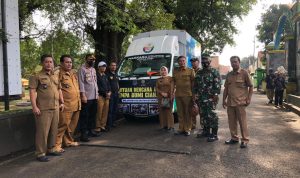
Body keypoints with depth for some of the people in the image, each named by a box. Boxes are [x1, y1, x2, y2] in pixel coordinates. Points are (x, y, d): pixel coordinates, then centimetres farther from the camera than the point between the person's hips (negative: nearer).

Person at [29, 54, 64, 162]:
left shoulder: (56, 76, 16)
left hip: (56, 108, 6)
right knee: (42, 131, -3)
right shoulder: (37, 76, -4)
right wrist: (34, 106, -16)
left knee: (54, 130, 13)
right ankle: (40, 153, 8)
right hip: (43, 109, -6)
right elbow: (32, 91, -9)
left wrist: (62, 102, 15)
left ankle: (51, 149, 28)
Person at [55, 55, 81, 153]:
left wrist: (79, 100, 22)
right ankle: (57, 145, 6)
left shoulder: (74, 73, 16)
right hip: (66, 105, -8)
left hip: (76, 104, 8)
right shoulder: (59, 73, -9)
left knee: (72, 125, 16)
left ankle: (68, 141, 30)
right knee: (63, 125, -4)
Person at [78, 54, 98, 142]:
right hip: (86, 97, -8)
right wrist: (83, 95, -18)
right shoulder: (82, 69, -7)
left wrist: (97, 93, 15)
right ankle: (83, 134, 4)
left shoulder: (93, 69, 17)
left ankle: (90, 130, 26)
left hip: (94, 97, 8)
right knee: (84, 116, -2)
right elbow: (81, 83, -13)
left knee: (92, 115, 14)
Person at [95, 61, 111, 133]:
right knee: (99, 112, -7)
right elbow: (98, 87, -10)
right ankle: (98, 127, 0)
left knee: (105, 112, 7)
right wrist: (106, 93, -11)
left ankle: (103, 126, 16)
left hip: (106, 96, 7)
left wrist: (109, 92, 4)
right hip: (100, 96, -7)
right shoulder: (97, 75, -5)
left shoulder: (105, 76, 20)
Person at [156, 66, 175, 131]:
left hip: (169, 97, -3)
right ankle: (164, 125, 8)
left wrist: (170, 97, -13)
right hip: (161, 97, 4)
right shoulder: (158, 80, 16)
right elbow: (156, 88, 7)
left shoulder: (170, 78, 4)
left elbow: (172, 88, -3)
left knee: (169, 111, -6)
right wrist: (162, 93, -10)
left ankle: (170, 126, -1)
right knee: (162, 111, 1)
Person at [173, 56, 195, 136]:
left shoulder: (191, 71, 3)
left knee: (188, 112, 2)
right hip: (178, 95, 4)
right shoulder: (175, 71, 14)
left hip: (187, 94, -3)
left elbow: (193, 83, 1)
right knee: (180, 113, 8)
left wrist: (193, 93, -5)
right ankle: (181, 129, 17)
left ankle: (187, 129, 11)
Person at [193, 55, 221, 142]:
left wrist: (216, 94, -18)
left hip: (210, 98, -7)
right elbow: (195, 85, 20)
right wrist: (195, 94, 12)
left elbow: (217, 85, -10)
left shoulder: (214, 72, -2)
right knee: (203, 115, 13)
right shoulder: (199, 73, 17)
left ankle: (214, 134, 0)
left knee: (211, 115, -7)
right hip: (201, 98, 7)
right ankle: (206, 131, 27)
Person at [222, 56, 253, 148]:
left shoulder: (244, 73, -1)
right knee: (231, 121, 10)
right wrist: (224, 100, 12)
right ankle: (234, 138, 23)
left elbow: (251, 86, 0)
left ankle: (245, 140, 13)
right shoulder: (229, 75, 12)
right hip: (230, 102, 5)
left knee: (242, 122, 1)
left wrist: (248, 99, -7)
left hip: (240, 102, -5)